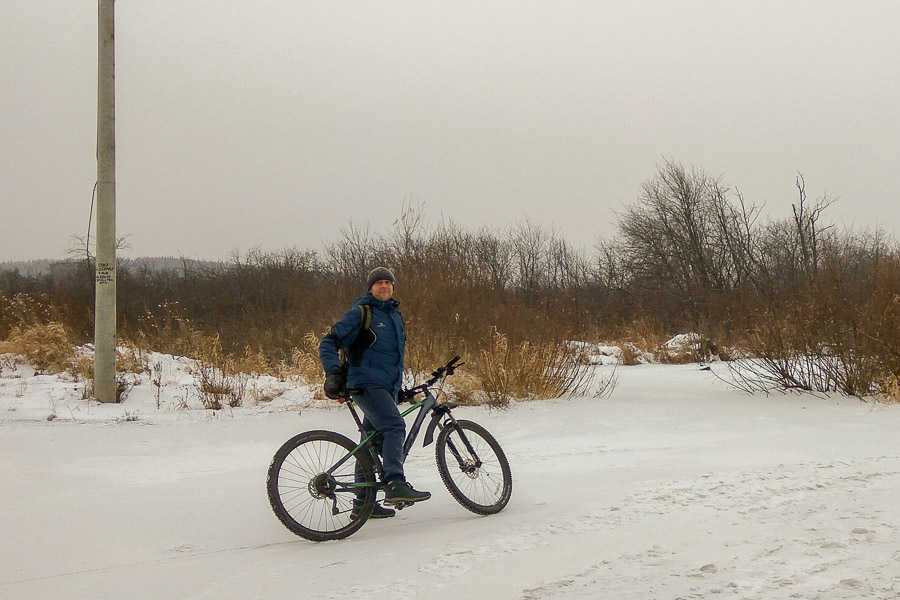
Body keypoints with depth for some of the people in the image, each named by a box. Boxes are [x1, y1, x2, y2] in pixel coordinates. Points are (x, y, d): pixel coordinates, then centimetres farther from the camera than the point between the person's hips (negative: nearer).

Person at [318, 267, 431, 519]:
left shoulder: (395, 316, 19)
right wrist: (333, 373, -21)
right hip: (367, 384, -8)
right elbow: (328, 343, -8)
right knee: (395, 426, -27)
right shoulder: (360, 313, -5)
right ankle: (395, 485, -36)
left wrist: (399, 388, 28)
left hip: (388, 388, 8)